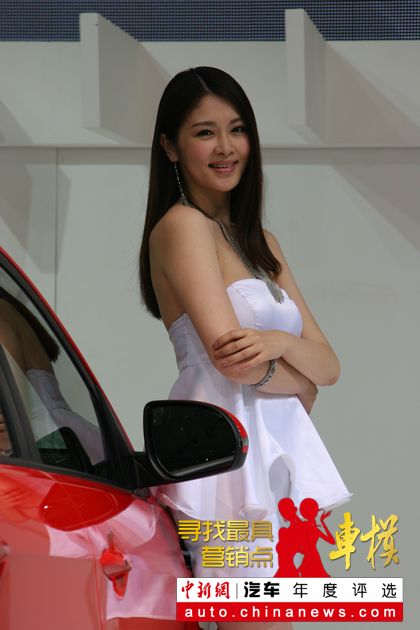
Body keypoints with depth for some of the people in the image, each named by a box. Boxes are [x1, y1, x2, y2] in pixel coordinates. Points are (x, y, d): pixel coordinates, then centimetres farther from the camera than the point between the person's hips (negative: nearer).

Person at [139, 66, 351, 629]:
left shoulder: (262, 244, 18)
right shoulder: (182, 224, -6)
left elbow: (328, 364, 10)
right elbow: (229, 360, -16)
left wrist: (278, 343, -12)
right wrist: (301, 381, 2)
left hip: (280, 456, 8)